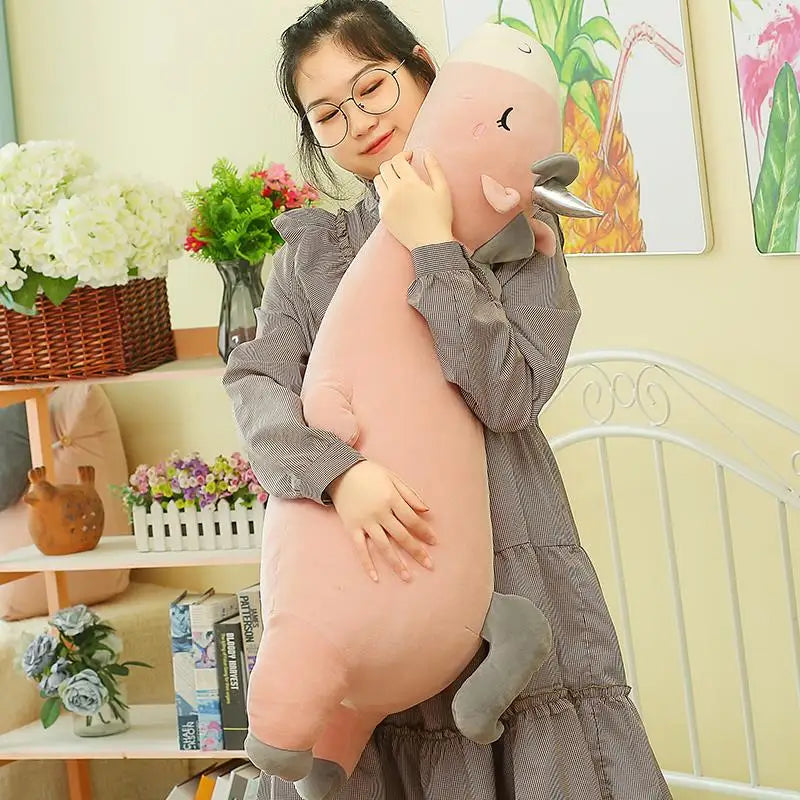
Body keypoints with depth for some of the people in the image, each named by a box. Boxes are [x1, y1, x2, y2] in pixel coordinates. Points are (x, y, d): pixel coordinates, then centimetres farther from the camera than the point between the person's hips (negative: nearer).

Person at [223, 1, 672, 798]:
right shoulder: (308, 253, 12)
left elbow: (510, 395, -8)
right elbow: (258, 386, -4)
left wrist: (431, 248, -12)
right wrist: (339, 471, -23)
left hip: (507, 567, -2)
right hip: (364, 575, 2)